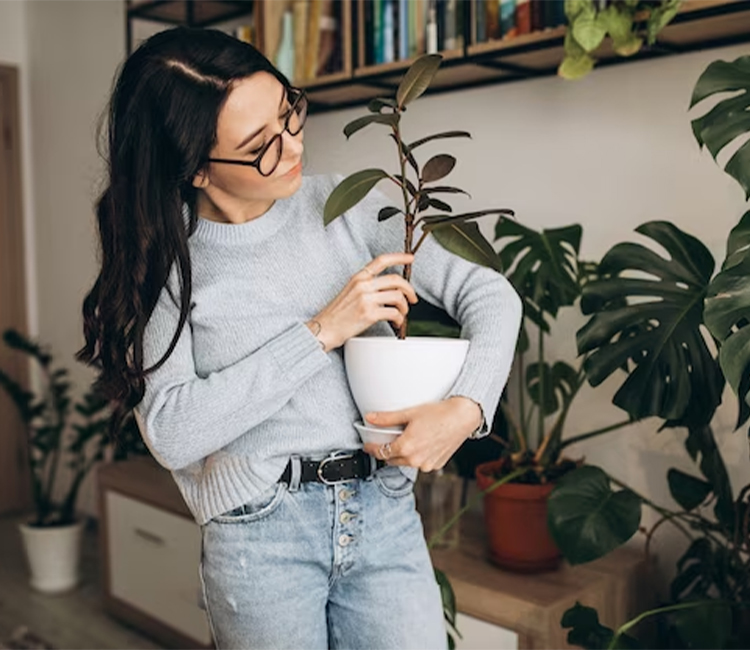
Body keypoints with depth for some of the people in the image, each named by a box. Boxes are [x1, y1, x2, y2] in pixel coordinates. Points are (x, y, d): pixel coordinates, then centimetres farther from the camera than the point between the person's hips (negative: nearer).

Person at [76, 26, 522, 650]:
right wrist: (321, 331, -18)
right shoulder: (162, 262, -4)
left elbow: (489, 294, 0)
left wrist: (465, 408, -19)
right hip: (259, 530, -1)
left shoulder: (345, 204, 1)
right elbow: (172, 433, -16)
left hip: (385, 512, 2)